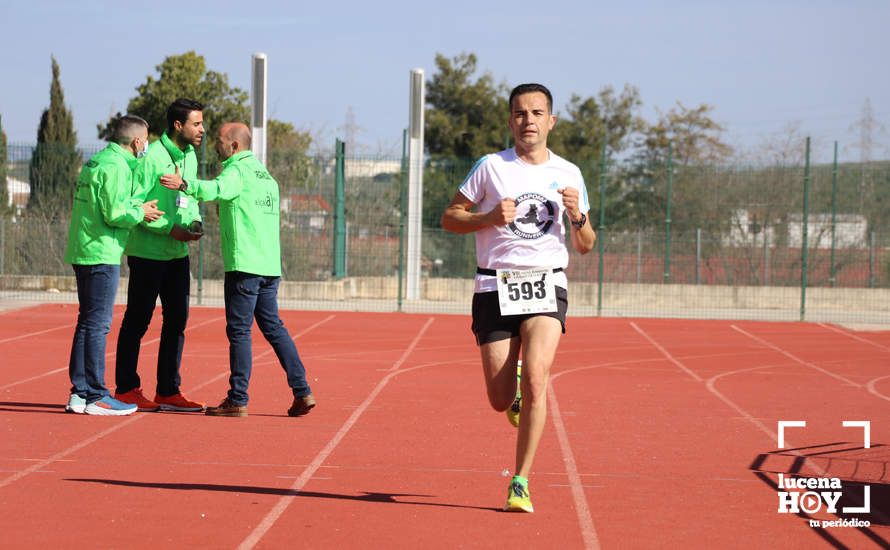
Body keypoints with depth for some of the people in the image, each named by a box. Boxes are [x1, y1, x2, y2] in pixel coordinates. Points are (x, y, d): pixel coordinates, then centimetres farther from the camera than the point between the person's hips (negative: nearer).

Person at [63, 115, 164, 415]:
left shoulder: (96, 162, 17)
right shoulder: (115, 166, -13)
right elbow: (114, 214, -19)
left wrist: (134, 207, 14)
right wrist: (140, 213, -3)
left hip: (82, 253, 10)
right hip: (101, 255, -10)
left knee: (87, 322, 13)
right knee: (97, 324, -7)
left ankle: (79, 392, 15)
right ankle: (96, 396, -5)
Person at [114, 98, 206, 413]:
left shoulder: (189, 157, 10)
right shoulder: (152, 157, -16)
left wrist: (194, 221, -1)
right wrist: (170, 228, -19)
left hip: (178, 253, 8)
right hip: (147, 253, -8)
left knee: (177, 319, 8)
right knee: (137, 320, 1)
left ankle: (168, 391, 15)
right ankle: (126, 389, 11)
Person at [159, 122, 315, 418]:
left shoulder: (237, 170, -7)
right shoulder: (265, 175, 22)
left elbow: (216, 189, -30)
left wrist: (185, 184, -45)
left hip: (244, 265, -9)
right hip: (270, 265, 9)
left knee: (239, 330, -4)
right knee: (273, 327, 14)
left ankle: (238, 400, -3)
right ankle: (302, 391, 9)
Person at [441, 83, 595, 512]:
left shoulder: (568, 174, 10)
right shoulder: (491, 167, 3)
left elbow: (585, 246, 14)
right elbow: (449, 218, 5)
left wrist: (576, 216, -7)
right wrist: (490, 218, -12)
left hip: (546, 285, 0)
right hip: (496, 287, 0)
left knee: (535, 378, -22)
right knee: (501, 401, -2)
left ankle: (520, 483, -14)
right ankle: (515, 388, 38)